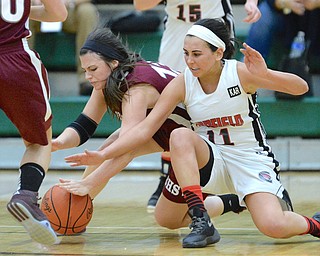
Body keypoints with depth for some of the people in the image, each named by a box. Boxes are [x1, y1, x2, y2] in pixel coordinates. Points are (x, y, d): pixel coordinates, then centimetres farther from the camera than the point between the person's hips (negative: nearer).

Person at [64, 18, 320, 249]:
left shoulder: (240, 73, -16)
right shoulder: (181, 84, -9)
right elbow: (145, 129, -11)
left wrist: (265, 75, -38)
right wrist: (102, 155, -22)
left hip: (251, 159, -3)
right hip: (210, 159, 3)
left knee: (274, 226, -28)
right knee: (180, 136, -31)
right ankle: (201, 220, -26)